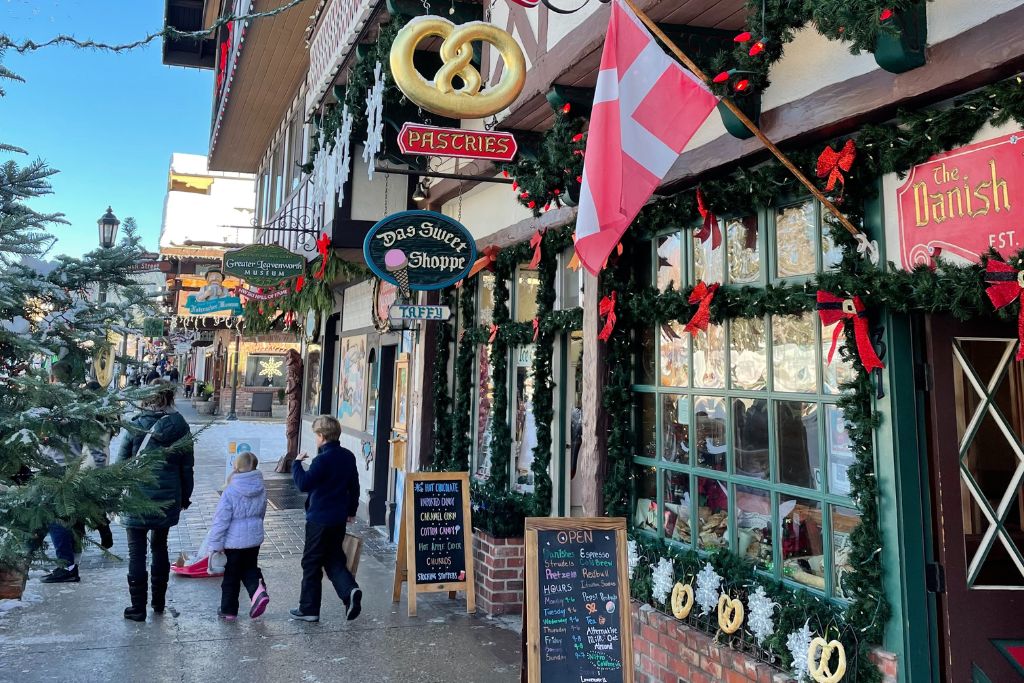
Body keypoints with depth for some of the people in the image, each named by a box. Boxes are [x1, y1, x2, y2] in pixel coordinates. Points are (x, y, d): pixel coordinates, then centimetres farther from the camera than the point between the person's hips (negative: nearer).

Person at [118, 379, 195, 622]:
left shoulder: (136, 426, -10)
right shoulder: (180, 427, -3)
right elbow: (187, 467, 2)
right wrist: (185, 497, 14)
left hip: (138, 499, -3)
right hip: (168, 499, 3)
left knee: (137, 552, 7)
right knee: (160, 547, 20)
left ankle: (138, 608, 12)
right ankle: (159, 602, 29)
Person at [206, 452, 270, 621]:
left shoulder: (230, 492, -19)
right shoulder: (261, 489, -2)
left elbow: (221, 521, -17)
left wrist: (214, 545, -10)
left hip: (234, 541, -4)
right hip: (255, 538, 4)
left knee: (231, 576, 11)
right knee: (250, 568, 22)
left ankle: (228, 610, 22)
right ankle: (259, 591, -3)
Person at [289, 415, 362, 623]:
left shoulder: (322, 460, -19)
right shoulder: (348, 456, 5)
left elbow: (304, 484, -20)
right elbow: (354, 486, 14)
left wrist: (297, 464, -6)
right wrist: (351, 510, 25)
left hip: (320, 520, -7)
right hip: (339, 519, 7)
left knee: (311, 563, 7)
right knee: (334, 559, 17)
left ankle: (309, 609, 16)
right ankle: (350, 590, -6)